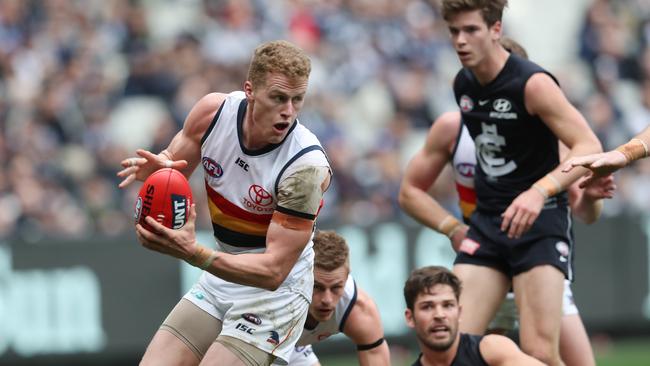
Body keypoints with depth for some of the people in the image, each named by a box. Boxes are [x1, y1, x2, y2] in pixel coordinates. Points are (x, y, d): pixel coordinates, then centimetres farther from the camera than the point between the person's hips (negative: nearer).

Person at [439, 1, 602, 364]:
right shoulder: (463, 85, 7)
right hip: (487, 223, 6)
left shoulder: (532, 83, -14)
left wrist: (539, 192, -33)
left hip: (540, 224, -6)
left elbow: (589, 147, -19)